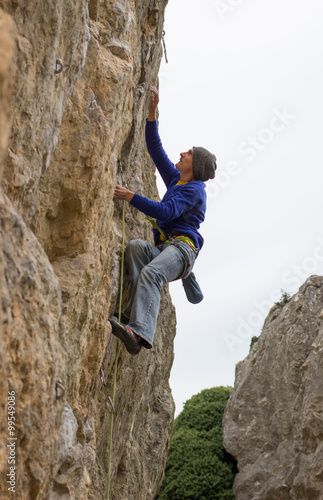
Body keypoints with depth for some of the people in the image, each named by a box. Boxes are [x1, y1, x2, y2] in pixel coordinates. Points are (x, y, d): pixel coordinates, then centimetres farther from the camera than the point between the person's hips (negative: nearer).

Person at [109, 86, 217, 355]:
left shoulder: (194, 189, -1)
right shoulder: (175, 180, 25)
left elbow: (166, 212, -17)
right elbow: (156, 150, 26)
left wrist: (132, 197, -21)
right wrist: (152, 113, 18)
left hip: (182, 245, -7)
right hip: (162, 247, 7)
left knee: (150, 273, -35)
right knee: (136, 246, -25)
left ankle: (139, 333, -55)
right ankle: (138, 309, -38)